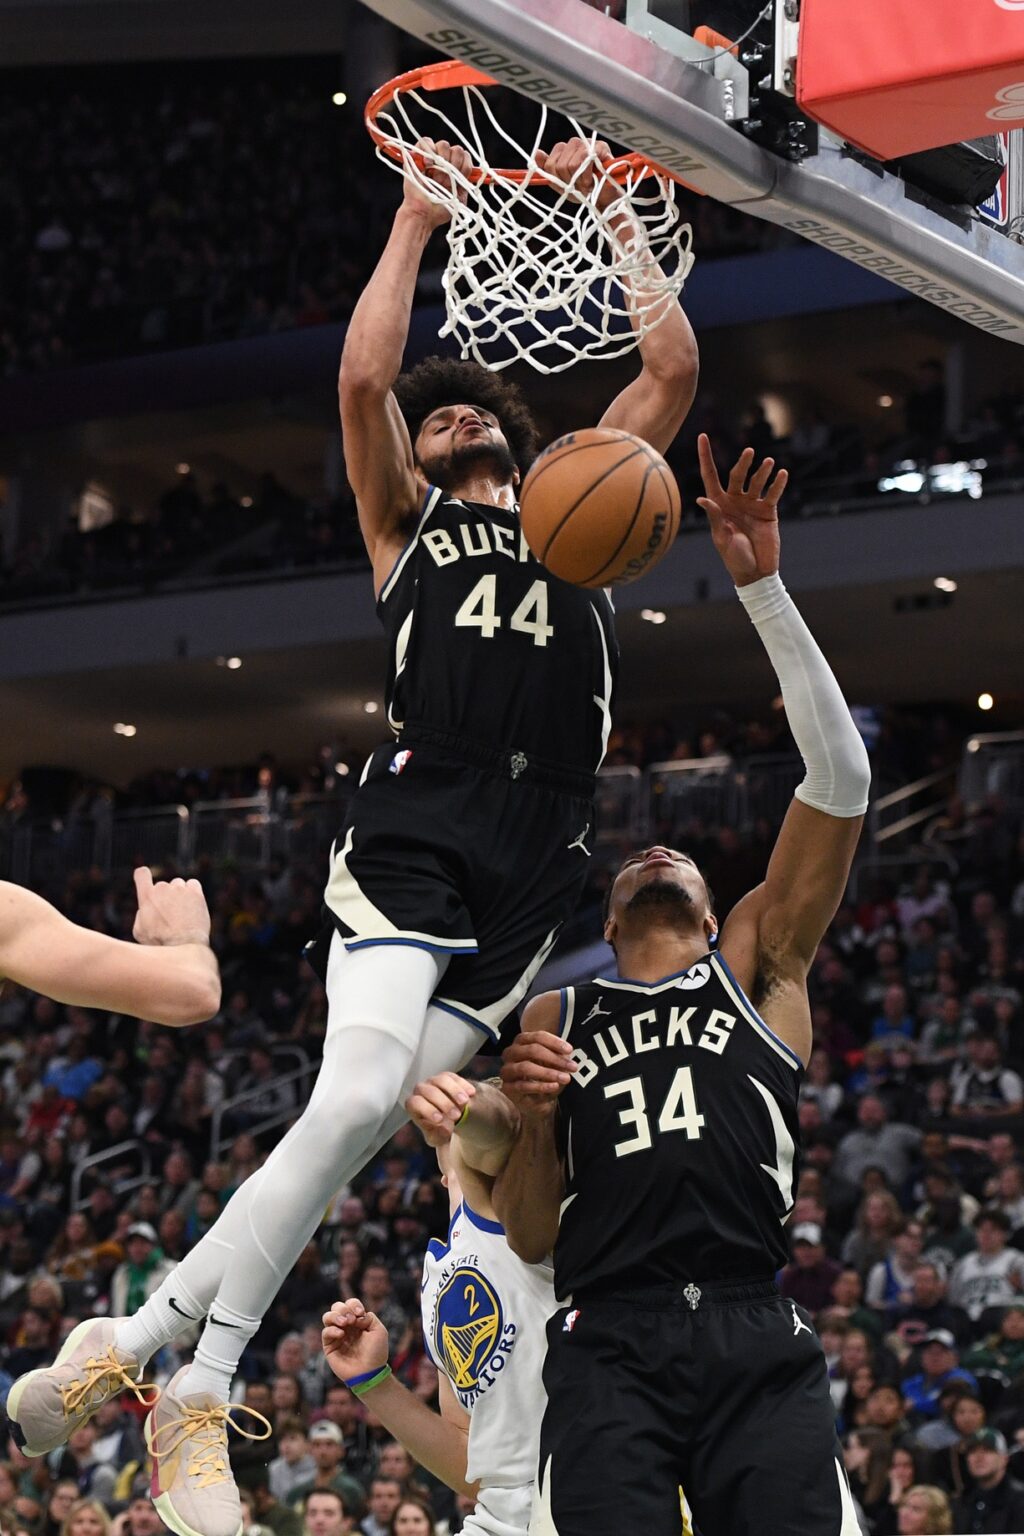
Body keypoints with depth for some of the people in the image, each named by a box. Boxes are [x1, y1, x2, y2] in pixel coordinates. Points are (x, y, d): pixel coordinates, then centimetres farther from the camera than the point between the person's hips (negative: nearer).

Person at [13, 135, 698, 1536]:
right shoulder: (406, 516, 20)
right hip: (417, 826, -2)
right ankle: (192, 1387, -14)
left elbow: (673, 371, 17)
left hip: (538, 857, 2)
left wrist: (611, 209, 16)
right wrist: (417, 221, 9)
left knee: (366, 1119, -8)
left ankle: (155, 1343, -3)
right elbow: (363, 378, 4)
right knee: (357, 1098, -21)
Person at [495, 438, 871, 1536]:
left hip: (758, 1344, 0)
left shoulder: (757, 965, 20)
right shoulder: (555, 1019, 24)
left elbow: (840, 778, 7)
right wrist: (532, 1118, -1)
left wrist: (762, 589, 2)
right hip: (608, 1347, 1)